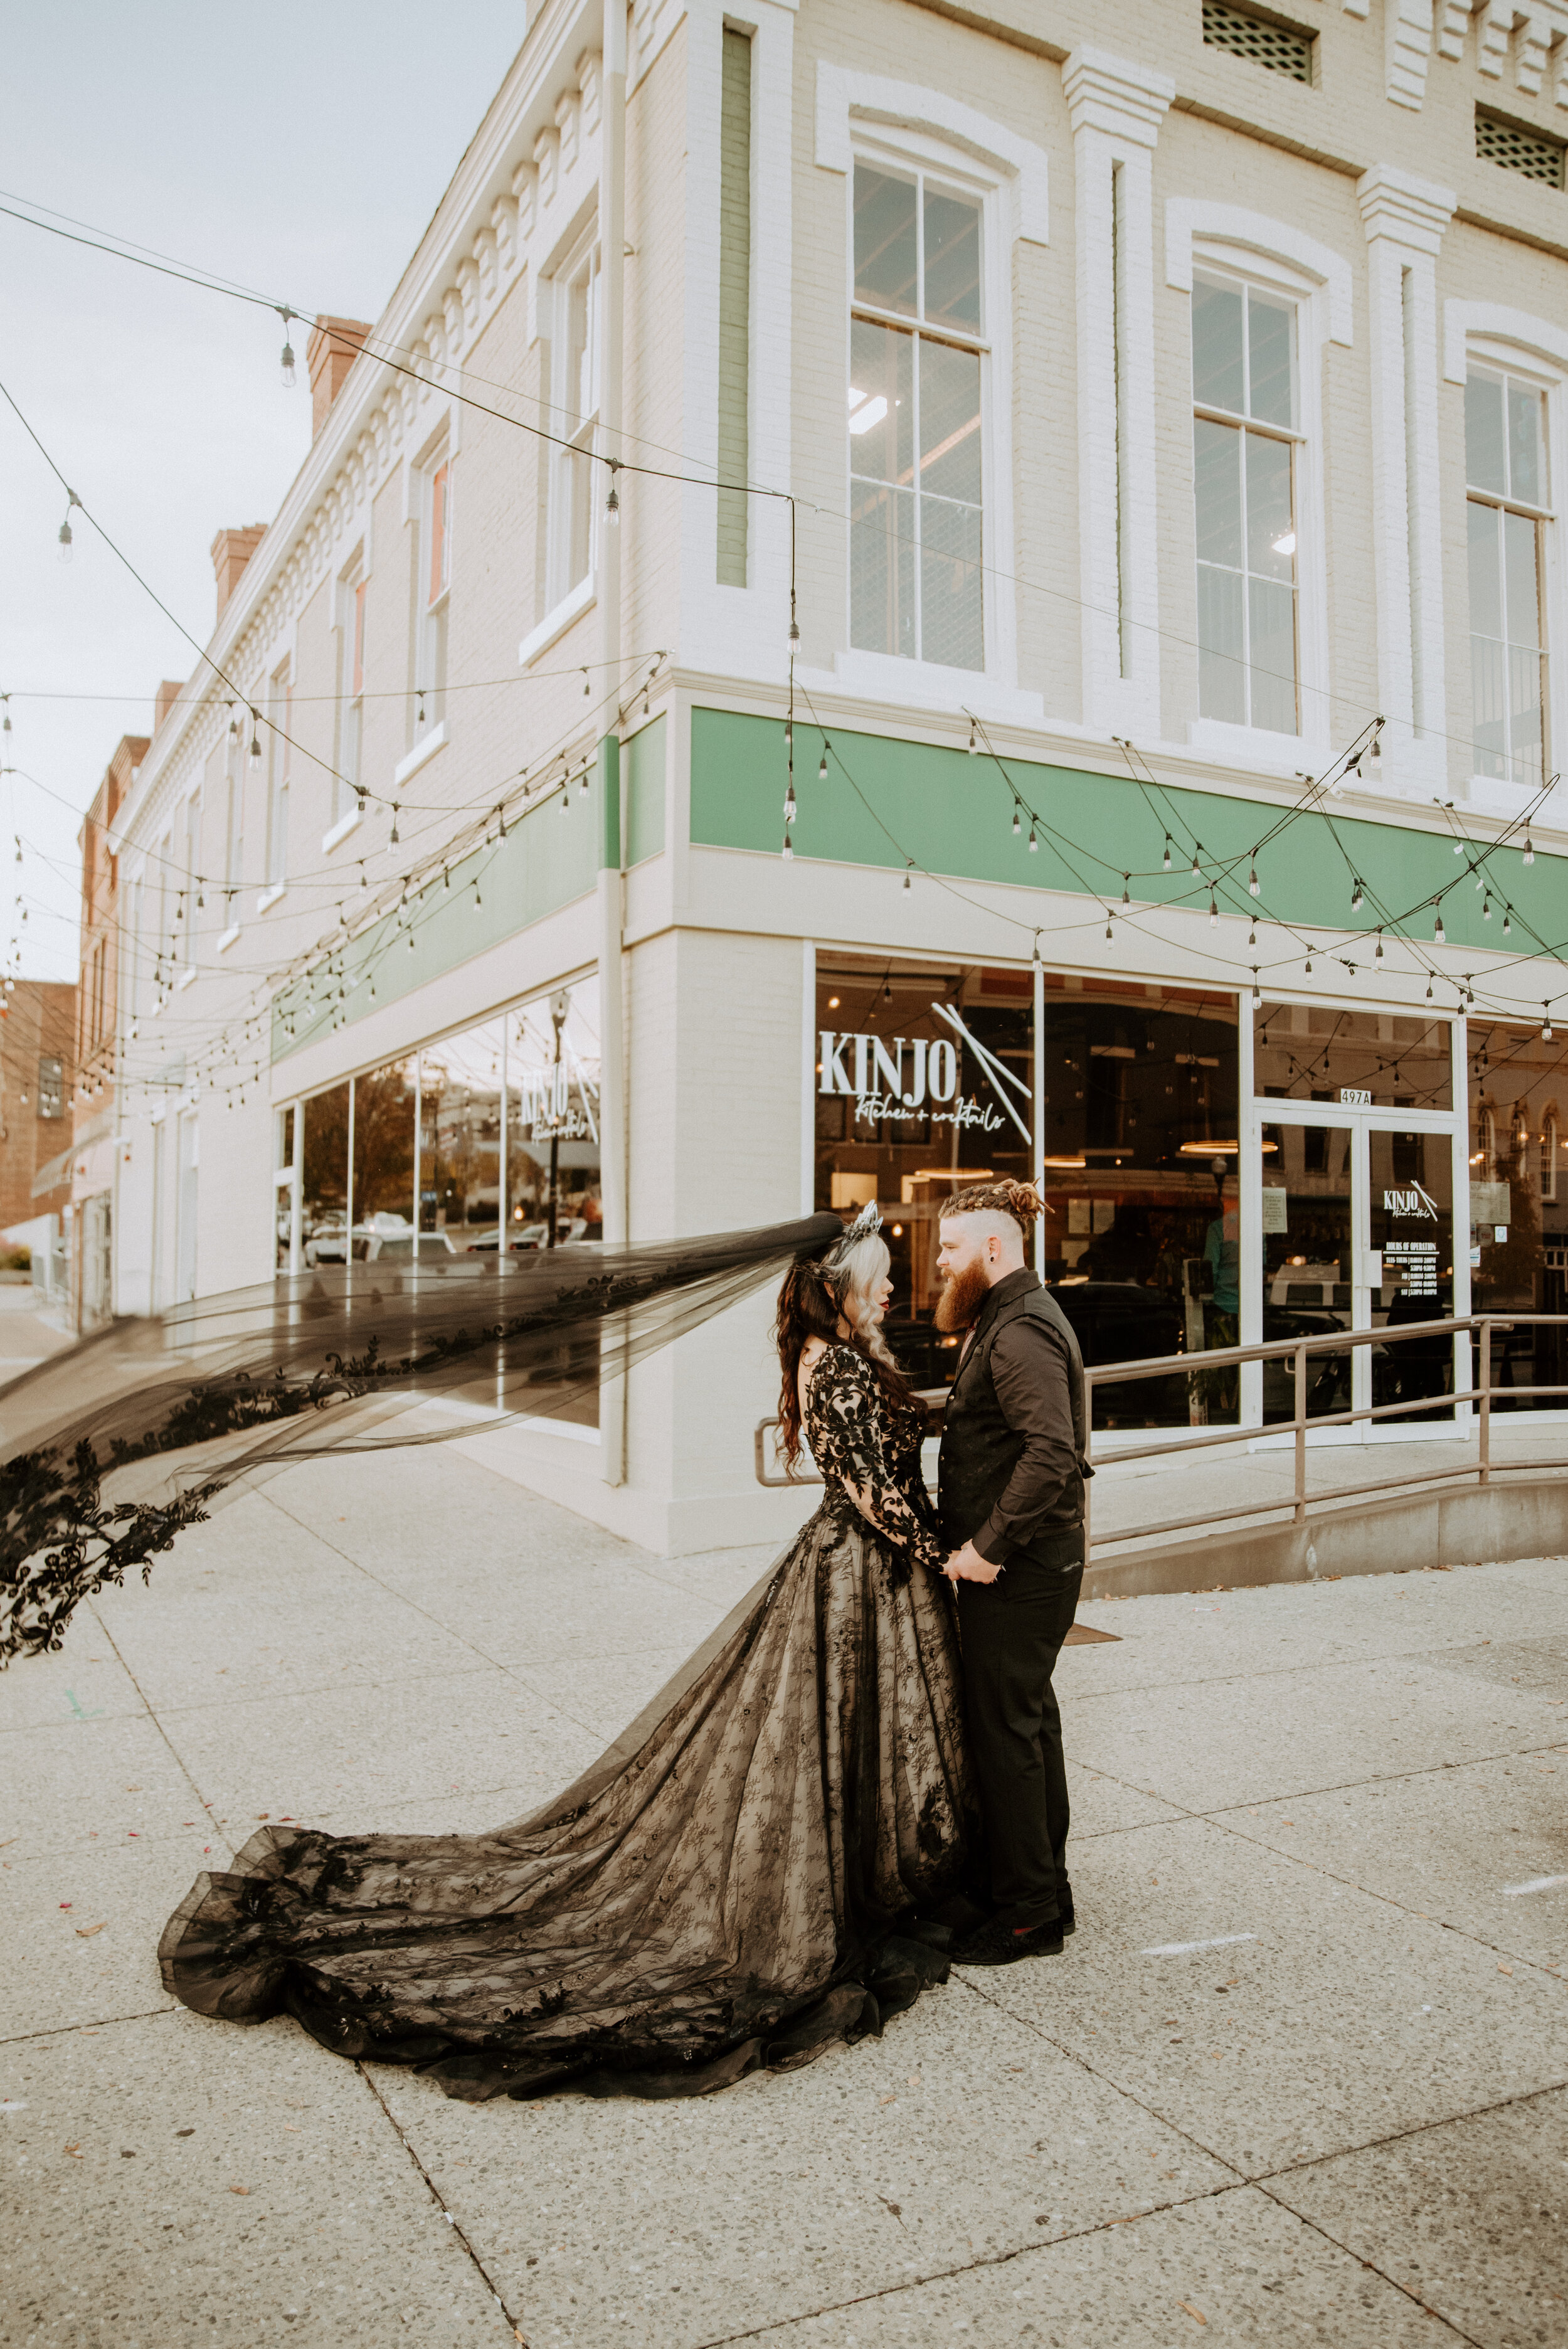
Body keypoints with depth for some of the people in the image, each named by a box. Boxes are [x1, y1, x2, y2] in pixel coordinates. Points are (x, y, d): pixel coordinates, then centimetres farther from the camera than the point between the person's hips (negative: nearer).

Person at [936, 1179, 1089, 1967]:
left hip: (1017, 1570, -11)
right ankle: (1047, 1892, 30)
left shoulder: (1021, 1330, -19)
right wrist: (980, 1541, 13)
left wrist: (988, 1546, -25)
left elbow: (1050, 1452, -30)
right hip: (1027, 1562, 11)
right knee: (1029, 1719, 17)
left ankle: (1027, 1912, 12)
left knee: (1005, 1730, 0)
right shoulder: (1009, 1319, 14)